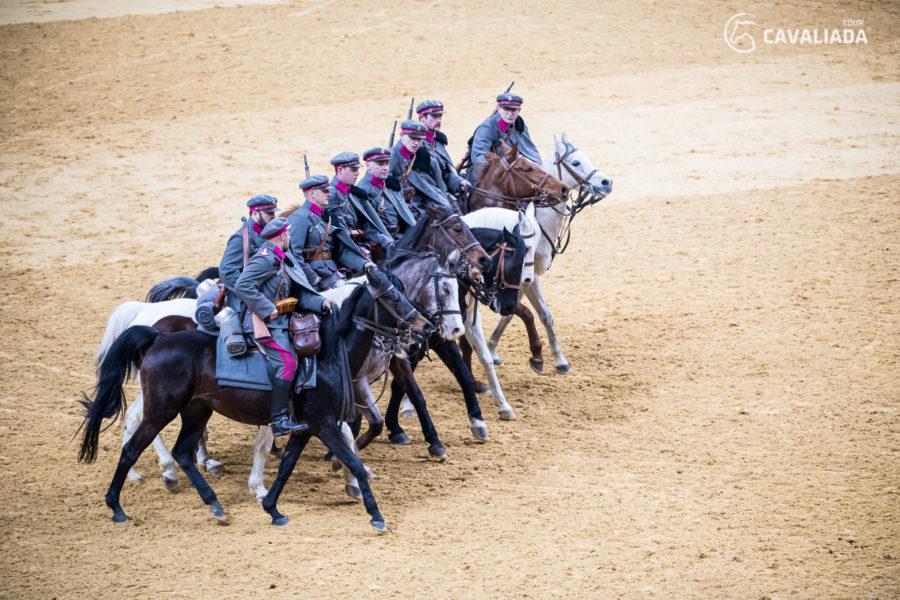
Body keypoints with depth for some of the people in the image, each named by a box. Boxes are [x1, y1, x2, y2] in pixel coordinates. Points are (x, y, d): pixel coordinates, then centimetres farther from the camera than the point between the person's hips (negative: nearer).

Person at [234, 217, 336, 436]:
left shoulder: (283, 260, 15)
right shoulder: (265, 259, -14)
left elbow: (299, 294, 16)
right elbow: (242, 286, -24)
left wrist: (321, 302, 0)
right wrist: (267, 309, -23)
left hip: (280, 323, 10)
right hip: (265, 325, -10)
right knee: (286, 361, -22)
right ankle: (279, 419, -22)